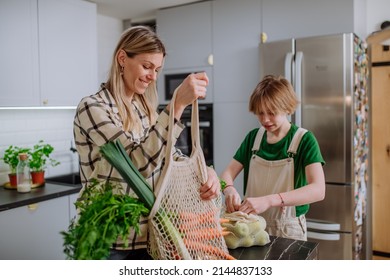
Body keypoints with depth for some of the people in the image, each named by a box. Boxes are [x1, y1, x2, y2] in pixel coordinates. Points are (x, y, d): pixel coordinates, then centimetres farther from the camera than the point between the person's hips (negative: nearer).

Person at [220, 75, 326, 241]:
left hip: (288, 229, -2)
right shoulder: (253, 137, 5)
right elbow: (228, 173, 3)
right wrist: (229, 190, -21)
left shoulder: (304, 140, -8)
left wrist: (268, 200, -32)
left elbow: (318, 190, -20)